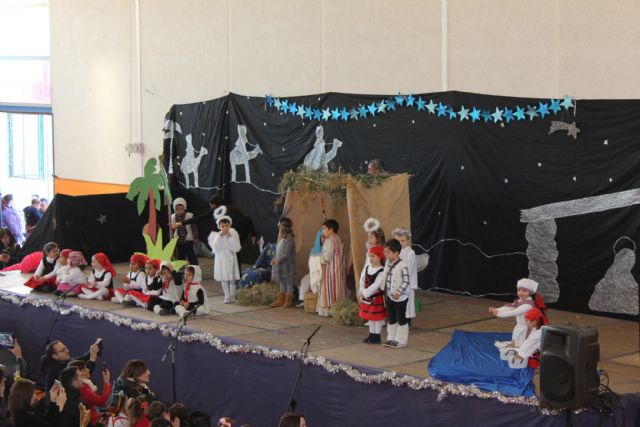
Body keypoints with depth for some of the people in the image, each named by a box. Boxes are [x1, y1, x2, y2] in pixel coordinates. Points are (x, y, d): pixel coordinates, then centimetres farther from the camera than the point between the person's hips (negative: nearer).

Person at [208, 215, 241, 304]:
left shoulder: (233, 234, -4)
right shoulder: (217, 236, -5)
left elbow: (236, 248, -12)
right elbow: (216, 249, -16)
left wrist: (230, 237, -17)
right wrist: (219, 237, -20)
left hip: (231, 258, 0)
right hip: (221, 259, 0)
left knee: (232, 278, 4)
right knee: (223, 278, 4)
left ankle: (232, 296, 15)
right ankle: (227, 296, 13)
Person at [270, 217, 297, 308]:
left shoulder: (289, 240, -18)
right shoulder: (281, 239, 9)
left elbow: (287, 255, -22)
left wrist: (278, 261, -23)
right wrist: (275, 259, 3)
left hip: (287, 265, -9)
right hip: (280, 265, 9)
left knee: (288, 283, 1)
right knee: (282, 283, 15)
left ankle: (288, 301, 8)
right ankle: (280, 301, 22)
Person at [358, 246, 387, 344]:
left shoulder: (382, 271, -19)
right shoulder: (367, 268, 5)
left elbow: (376, 285, -24)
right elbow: (362, 280, 4)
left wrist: (365, 293, -21)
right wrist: (362, 291, -8)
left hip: (377, 297, -8)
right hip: (367, 296, 8)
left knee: (377, 317, 2)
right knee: (370, 316, 16)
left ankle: (377, 336, 9)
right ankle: (371, 334, 27)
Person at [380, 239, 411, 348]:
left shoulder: (402, 265, -19)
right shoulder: (388, 263, 5)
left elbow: (406, 282, -19)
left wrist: (398, 292, -24)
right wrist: (383, 289, 10)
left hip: (400, 298, -8)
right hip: (389, 296, 8)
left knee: (401, 319, 4)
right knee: (391, 319, 16)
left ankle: (401, 341, 14)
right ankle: (391, 339, 27)